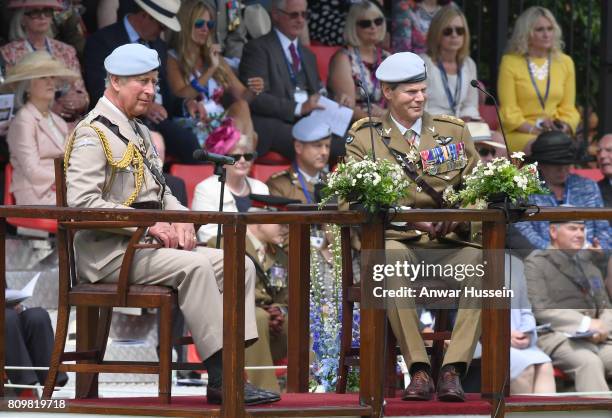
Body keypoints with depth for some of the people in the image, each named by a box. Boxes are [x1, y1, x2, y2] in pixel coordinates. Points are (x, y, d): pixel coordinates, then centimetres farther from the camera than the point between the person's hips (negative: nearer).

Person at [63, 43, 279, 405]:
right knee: (195, 266, -31)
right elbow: (81, 202, -19)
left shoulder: (140, 133, 23)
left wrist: (180, 219, 2)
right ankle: (220, 378, -30)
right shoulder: (93, 133, -8)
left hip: (148, 245, 9)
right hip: (108, 251, -9)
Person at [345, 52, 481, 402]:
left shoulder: (455, 130, 17)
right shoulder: (364, 137, 9)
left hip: (449, 243, 2)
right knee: (391, 259, -38)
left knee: (483, 263, -31)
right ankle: (419, 370, -33)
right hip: (395, 240, -2)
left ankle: (453, 371, -30)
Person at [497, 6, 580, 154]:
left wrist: (564, 126, -7)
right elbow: (509, 111, -1)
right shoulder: (510, 62, 3)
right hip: (518, 133, -3)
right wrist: (533, 130, -15)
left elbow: (568, 108, 15)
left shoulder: (565, 62, 15)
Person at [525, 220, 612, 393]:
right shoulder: (536, 263, 5)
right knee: (589, 363, -35)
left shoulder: (589, 264, 25)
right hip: (556, 335, -5)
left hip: (595, 338, 5)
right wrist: (585, 323, -15)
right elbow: (540, 309, -7)